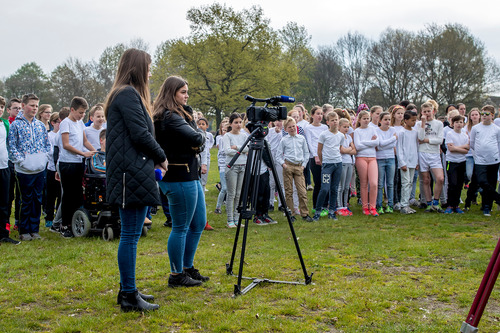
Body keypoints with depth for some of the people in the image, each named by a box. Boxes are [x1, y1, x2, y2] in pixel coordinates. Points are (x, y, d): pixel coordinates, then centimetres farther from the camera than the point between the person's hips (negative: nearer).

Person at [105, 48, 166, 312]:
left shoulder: (126, 94, 21)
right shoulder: (128, 95, -11)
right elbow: (140, 134, -18)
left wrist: (154, 161, 10)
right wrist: (161, 157, -3)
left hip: (132, 175, 10)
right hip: (133, 174, -10)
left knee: (131, 234, 14)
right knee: (130, 235, -6)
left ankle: (127, 290, 22)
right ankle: (129, 296, 0)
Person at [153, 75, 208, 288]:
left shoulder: (179, 114, 17)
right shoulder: (169, 117, -15)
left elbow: (196, 142, 11)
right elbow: (197, 138, -24)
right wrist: (199, 135, -2)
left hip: (190, 176, 11)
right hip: (178, 177, -11)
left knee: (198, 224, 16)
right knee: (181, 227, -2)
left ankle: (187, 269, 26)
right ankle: (176, 275, 9)